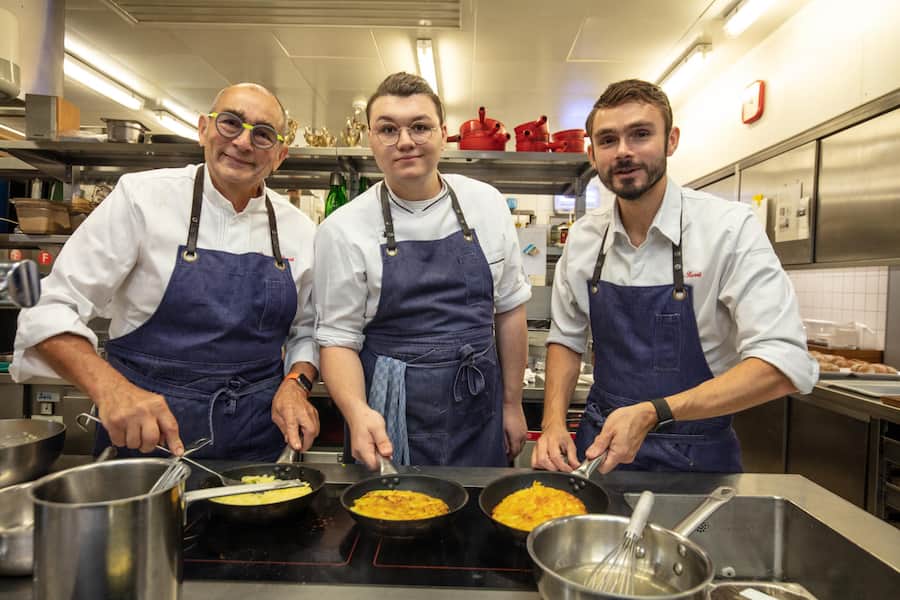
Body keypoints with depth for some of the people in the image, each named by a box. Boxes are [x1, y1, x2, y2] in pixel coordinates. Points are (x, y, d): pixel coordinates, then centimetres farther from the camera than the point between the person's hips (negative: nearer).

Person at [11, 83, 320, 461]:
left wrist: (296, 383, -10)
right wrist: (110, 387, -27)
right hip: (142, 435, -2)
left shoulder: (299, 230, 0)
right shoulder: (143, 198, -9)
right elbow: (52, 309, -10)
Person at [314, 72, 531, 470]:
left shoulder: (486, 203, -1)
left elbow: (509, 308, 5)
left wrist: (512, 404, 7)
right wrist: (357, 411, -25)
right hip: (388, 425, -2)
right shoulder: (344, 229, -9)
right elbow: (338, 338, -6)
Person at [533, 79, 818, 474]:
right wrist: (554, 422, -7)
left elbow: (784, 366, -20)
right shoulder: (583, 237, -2)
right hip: (601, 444, 3)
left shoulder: (730, 229, -15)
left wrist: (652, 413, -28)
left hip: (697, 458, -2)